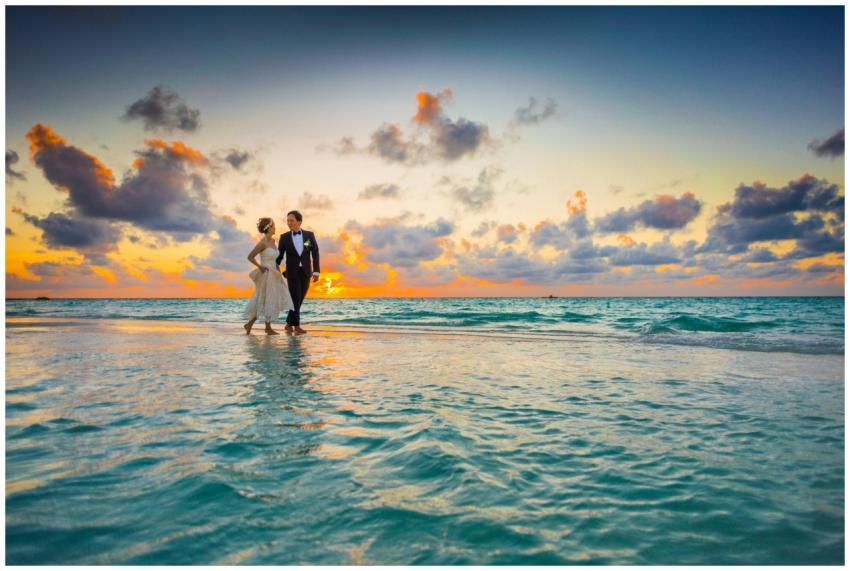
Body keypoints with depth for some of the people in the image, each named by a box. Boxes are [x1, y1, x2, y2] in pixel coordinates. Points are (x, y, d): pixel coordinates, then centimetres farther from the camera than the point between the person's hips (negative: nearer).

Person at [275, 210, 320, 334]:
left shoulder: (309, 235, 2)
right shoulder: (284, 237, 1)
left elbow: (315, 254, 1)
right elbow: (279, 256, 4)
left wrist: (316, 272, -6)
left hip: (305, 272, 2)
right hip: (292, 272, -2)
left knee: (299, 300, 6)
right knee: (295, 299, -12)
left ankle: (289, 324, 21)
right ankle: (297, 326, -8)